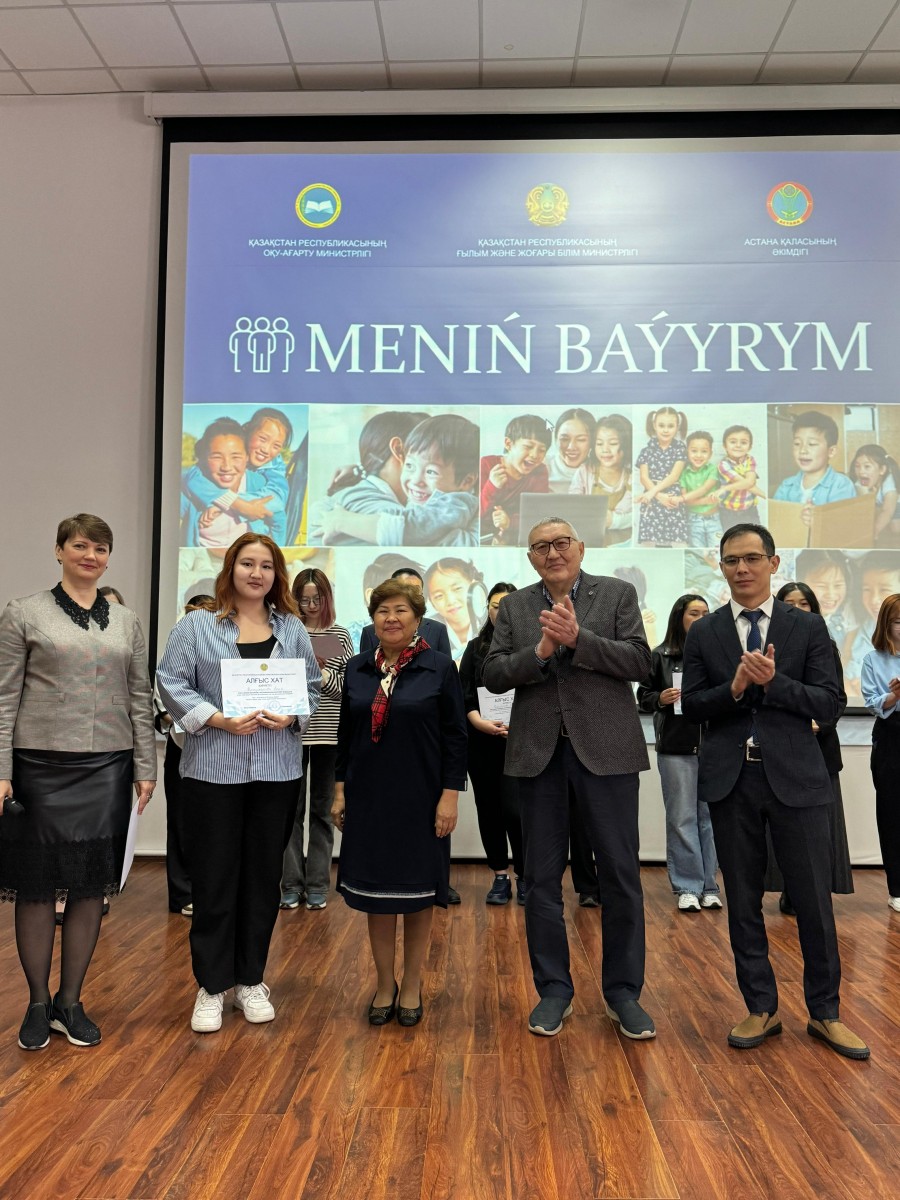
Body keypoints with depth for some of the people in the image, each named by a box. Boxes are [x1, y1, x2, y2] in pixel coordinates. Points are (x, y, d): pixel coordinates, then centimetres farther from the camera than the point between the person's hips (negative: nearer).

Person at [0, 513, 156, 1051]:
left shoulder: (127, 621, 10)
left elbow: (140, 700, 10)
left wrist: (146, 768, 5)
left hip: (108, 768, 3)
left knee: (92, 886, 7)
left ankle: (71, 1002, 23)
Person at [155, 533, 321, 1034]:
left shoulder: (293, 629, 10)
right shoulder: (196, 625, 3)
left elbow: (312, 687, 10)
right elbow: (173, 684, -4)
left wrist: (291, 717, -10)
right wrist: (221, 720, -15)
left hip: (277, 770, 3)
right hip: (213, 767, -2)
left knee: (264, 875, 9)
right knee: (214, 877, 3)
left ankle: (252, 980, 24)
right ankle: (212, 986, 18)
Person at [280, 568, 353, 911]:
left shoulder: (340, 636, 6)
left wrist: (325, 677, -14)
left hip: (328, 734, 1)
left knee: (321, 809, 8)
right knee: (292, 808, 5)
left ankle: (317, 886, 17)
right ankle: (291, 884, 16)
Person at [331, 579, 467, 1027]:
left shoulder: (439, 668, -5)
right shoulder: (356, 669, 5)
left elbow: (455, 737, -6)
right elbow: (345, 734, 10)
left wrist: (450, 795, -10)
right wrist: (340, 789, 7)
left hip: (421, 799, -3)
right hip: (369, 798, 3)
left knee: (417, 890, 9)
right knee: (375, 890, 9)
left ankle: (412, 984, 26)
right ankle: (384, 982, 26)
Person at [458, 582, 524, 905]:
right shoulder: (475, 648, 11)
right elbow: (464, 693, 3)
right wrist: (479, 721, -14)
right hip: (481, 742, 3)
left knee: (514, 809, -9)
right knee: (489, 809, 8)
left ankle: (524, 877, 9)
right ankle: (500, 877, 21)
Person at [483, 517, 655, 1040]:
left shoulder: (618, 593, 3)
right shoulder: (514, 607, 8)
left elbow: (640, 661, -8)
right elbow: (493, 675, 1)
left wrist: (578, 638, -19)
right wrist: (539, 652, -16)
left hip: (606, 749, -2)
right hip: (540, 753, 2)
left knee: (621, 874, 6)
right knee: (542, 877, 9)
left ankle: (624, 991, 24)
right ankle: (554, 989, 25)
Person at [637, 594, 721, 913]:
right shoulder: (661, 656, 3)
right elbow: (643, 696, 7)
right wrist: (660, 699, -12)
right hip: (675, 747, -1)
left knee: (709, 816, 7)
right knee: (682, 818, 3)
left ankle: (708, 886, 19)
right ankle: (687, 887, 13)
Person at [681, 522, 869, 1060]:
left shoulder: (808, 626, 3)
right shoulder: (704, 633, 5)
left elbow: (830, 703, -3)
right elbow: (691, 706, 2)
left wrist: (773, 681, -18)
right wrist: (733, 688, -17)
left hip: (795, 776, -1)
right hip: (731, 779, 1)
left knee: (814, 899, 6)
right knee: (743, 900, 9)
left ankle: (825, 1013, 25)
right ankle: (762, 1009, 25)